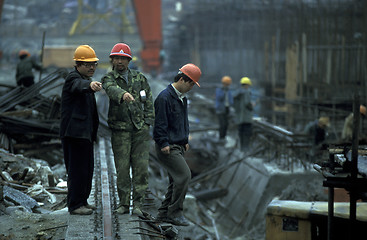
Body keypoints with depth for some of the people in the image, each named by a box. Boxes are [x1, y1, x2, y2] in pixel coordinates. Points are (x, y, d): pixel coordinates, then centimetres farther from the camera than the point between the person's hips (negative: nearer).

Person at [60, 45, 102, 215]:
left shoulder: (86, 79, 20)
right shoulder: (72, 78, -10)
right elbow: (79, 85, -37)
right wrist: (90, 84, -60)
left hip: (85, 133, 10)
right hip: (74, 132, -10)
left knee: (87, 168, 15)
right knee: (77, 168, -9)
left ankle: (82, 201, 26)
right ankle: (74, 205, -4)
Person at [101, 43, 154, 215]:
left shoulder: (140, 78, 13)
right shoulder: (109, 78, 3)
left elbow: (149, 101, 14)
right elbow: (112, 89, -22)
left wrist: (147, 122, 2)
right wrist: (123, 94, -44)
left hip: (140, 130, 2)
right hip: (120, 130, -2)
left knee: (141, 167, -3)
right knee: (122, 167, -3)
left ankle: (137, 204, 1)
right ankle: (123, 203, 7)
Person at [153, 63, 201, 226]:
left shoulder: (182, 98, 16)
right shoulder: (164, 97, -14)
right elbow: (160, 123, -16)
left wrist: (185, 141, 22)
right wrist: (164, 144, -18)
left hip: (178, 147, 10)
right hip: (168, 148, -10)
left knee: (176, 179, 10)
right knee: (184, 175, -17)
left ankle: (164, 213, 18)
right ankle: (175, 212, -9)